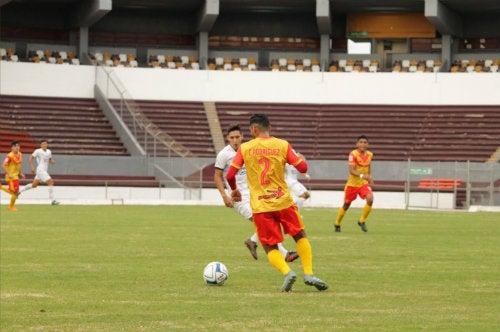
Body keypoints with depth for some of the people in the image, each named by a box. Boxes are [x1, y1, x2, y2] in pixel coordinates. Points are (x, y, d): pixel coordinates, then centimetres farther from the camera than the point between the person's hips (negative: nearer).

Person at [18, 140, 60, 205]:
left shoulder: (49, 152, 12)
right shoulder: (38, 151, -8)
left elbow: (50, 160, 23)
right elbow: (30, 158, -4)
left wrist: (52, 161, -1)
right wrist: (32, 167, -14)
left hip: (45, 171, 9)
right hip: (40, 170, -9)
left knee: (34, 185, 18)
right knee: (51, 182, -17)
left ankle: (20, 191, 32)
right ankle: (52, 200, -16)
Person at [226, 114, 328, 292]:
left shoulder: (245, 148, 0)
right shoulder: (283, 145, 0)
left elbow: (230, 175, -3)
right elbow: (303, 168, -1)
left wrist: (234, 190, 18)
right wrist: (295, 156, 21)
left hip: (260, 207, 0)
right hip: (283, 201, 0)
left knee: (270, 248, 9)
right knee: (300, 236, 19)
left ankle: (287, 272, -17)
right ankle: (309, 273, 6)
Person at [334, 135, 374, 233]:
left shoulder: (369, 155, -1)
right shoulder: (353, 154, -18)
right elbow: (351, 170, -25)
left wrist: (369, 177, 12)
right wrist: (362, 176, -39)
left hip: (364, 183, 4)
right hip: (352, 183, -4)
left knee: (370, 199, -21)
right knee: (346, 205, 7)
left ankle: (362, 221, 0)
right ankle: (337, 224, 31)